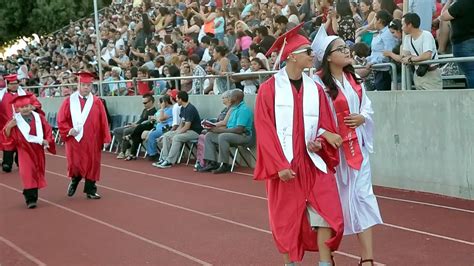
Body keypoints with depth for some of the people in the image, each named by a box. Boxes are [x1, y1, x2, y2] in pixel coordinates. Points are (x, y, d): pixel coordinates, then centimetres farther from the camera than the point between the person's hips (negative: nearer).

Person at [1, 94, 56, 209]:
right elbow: (7, 138, -6)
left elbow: (48, 131, 5)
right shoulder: (15, 121, -4)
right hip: (25, 151, -3)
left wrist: (47, 141, -13)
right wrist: (8, 127, -24)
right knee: (28, 174, -11)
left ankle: (33, 196, 26)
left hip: (38, 151, 3)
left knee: (37, 173, 10)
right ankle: (30, 199, -8)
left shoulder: (39, 118, 1)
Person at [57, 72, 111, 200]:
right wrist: (68, 131, -16)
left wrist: (105, 139, -2)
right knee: (75, 164, 1)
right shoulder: (69, 101, -1)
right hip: (75, 139, -1)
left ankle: (90, 190, 20)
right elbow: (61, 120, -1)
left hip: (92, 141, 1)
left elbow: (103, 121, 1)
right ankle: (74, 181, 33)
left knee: (91, 165, 7)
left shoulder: (96, 102, 2)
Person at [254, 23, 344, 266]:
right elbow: (264, 130, -10)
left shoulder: (315, 88, 6)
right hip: (284, 164, -4)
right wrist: (280, 165, -16)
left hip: (313, 162, 4)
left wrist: (320, 141, -10)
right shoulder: (269, 89, -7)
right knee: (287, 219, 7)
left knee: (326, 212, -3)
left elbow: (325, 124, 12)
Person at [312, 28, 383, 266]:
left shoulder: (353, 78, 11)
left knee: (363, 196, 1)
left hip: (356, 146, 6)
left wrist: (362, 117, -8)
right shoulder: (319, 82, -12)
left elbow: (367, 104, 12)